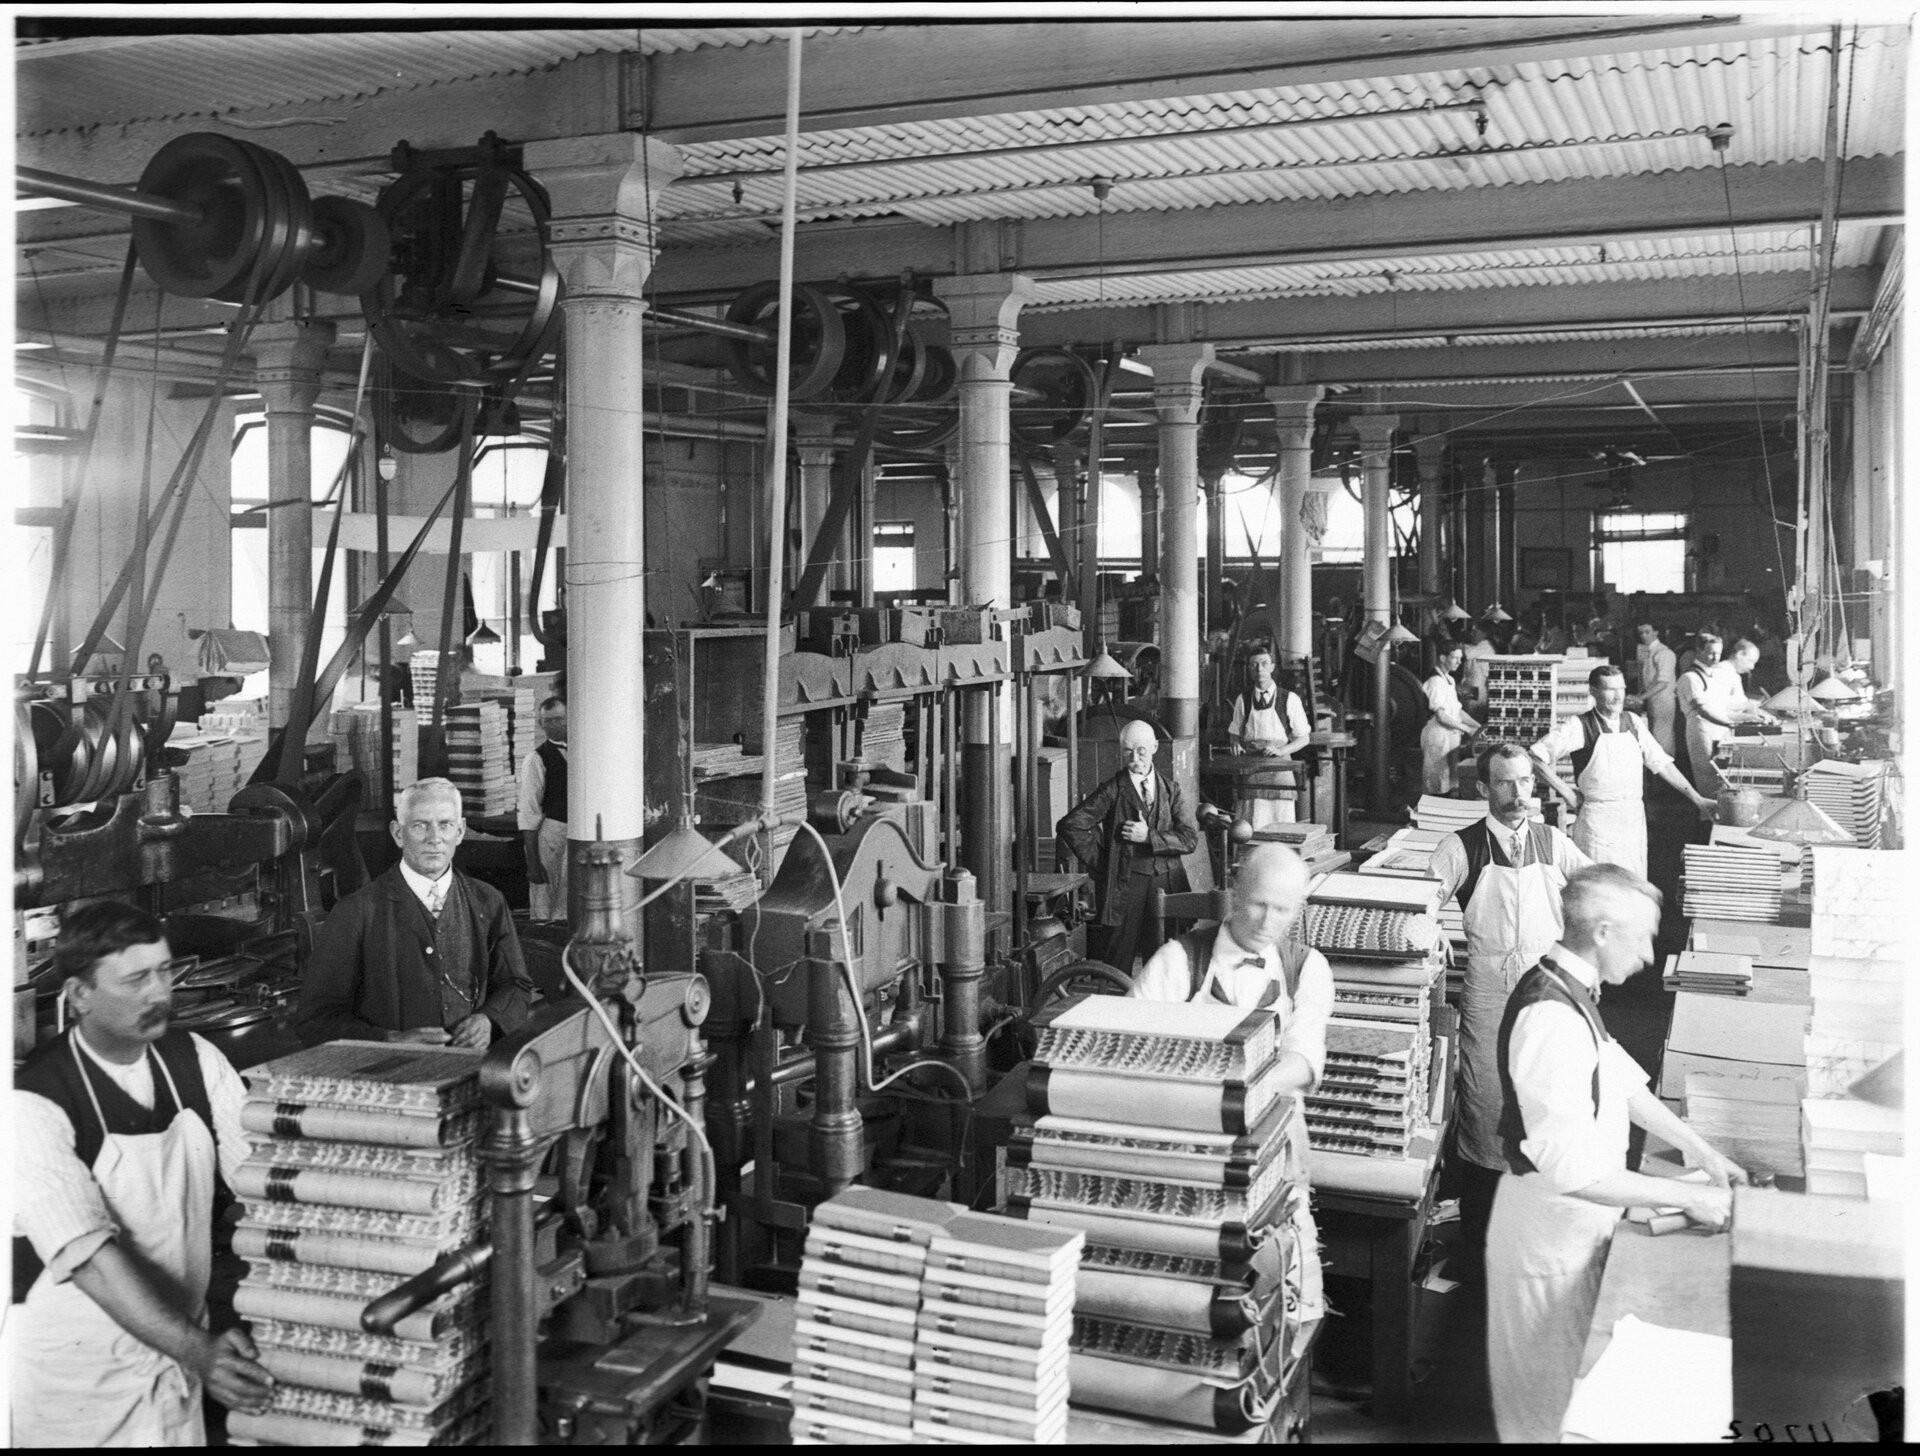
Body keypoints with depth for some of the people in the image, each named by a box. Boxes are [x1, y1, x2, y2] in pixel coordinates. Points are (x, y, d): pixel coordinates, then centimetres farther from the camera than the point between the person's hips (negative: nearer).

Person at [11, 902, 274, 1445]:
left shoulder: (196, 1061, -3)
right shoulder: (35, 1104, -20)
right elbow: (90, 1256, -28)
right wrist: (196, 1349, -37)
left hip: (177, 1349, 5)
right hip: (73, 1376, -4)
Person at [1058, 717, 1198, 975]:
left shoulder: (1170, 790, 10)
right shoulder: (1112, 791, -1)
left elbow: (1190, 838, 1)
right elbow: (1069, 826, -7)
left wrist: (1149, 836, -11)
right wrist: (1098, 862, -6)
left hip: (1166, 885, 3)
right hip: (1125, 884, -3)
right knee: (1117, 966, -2)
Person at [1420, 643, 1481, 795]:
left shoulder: (1449, 680, 15)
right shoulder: (1436, 681, -15)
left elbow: (1457, 711, 17)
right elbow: (1441, 716, -20)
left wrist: (1478, 727, 6)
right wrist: (1469, 730, -19)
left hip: (1451, 735, 9)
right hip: (1438, 736, -9)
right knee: (1440, 787, -6)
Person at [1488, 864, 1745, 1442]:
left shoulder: (1569, 990, 0)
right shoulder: (1552, 1020, -32)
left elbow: (1621, 1080, 12)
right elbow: (1571, 1169, -33)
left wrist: (1701, 1151, 7)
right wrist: (1687, 1196, -25)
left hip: (1578, 1215, 9)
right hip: (1553, 1225, -9)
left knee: (1566, 1369, 26)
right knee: (1550, 1384, 11)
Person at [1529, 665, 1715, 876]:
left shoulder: (1632, 722, 8)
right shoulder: (1579, 726, -8)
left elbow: (1661, 763, 12)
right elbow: (1536, 755, -13)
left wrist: (1697, 799, 10)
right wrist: (1566, 792, -9)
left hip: (1635, 819, 5)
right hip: (1599, 822, -5)